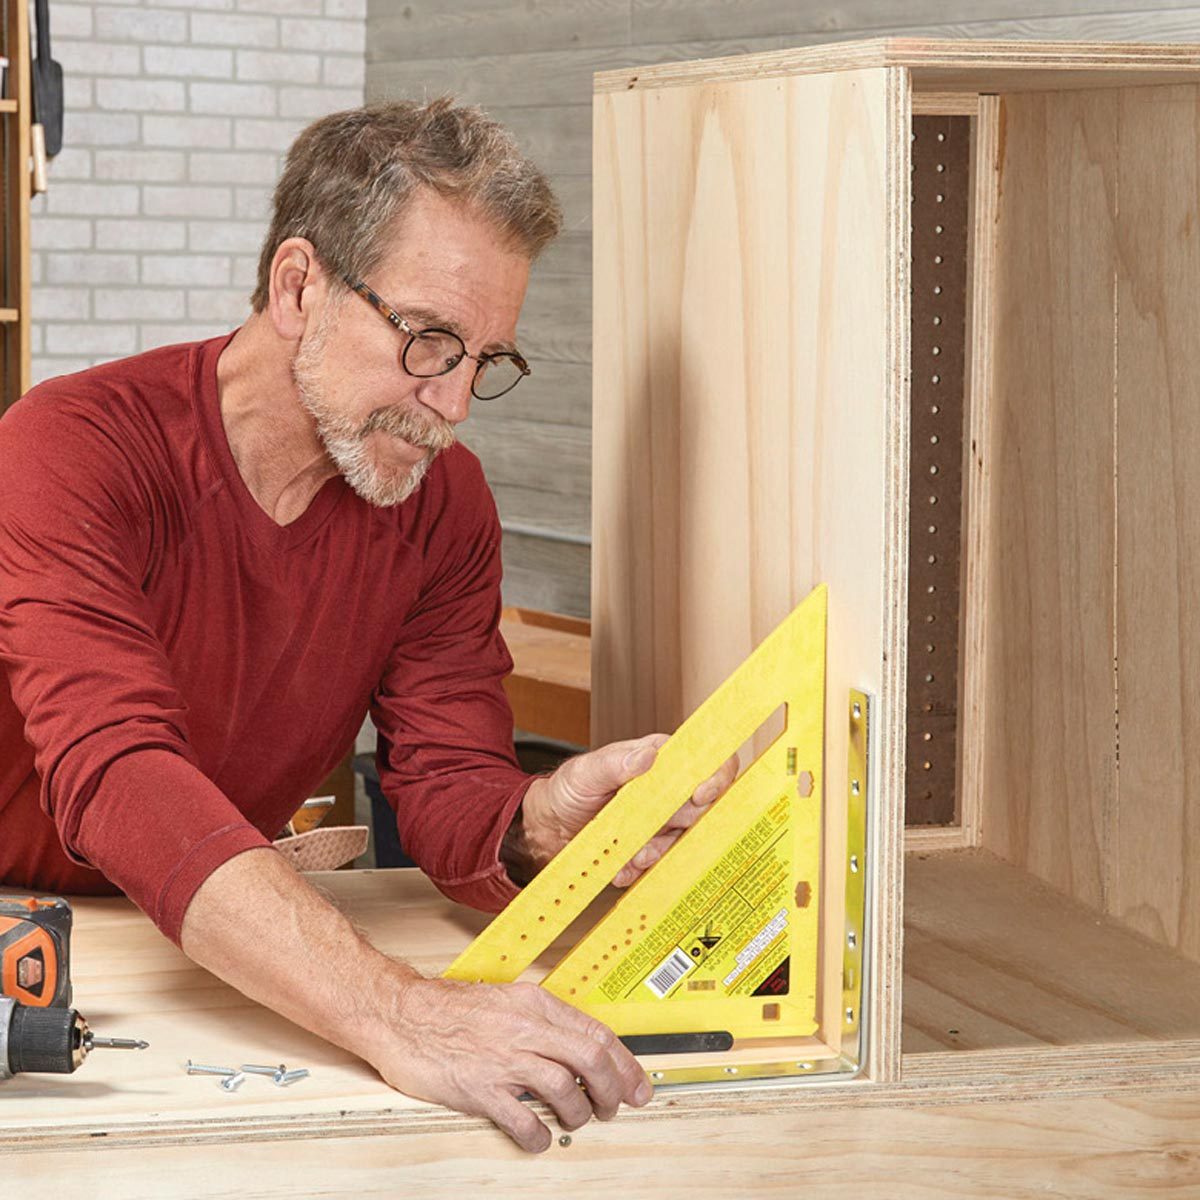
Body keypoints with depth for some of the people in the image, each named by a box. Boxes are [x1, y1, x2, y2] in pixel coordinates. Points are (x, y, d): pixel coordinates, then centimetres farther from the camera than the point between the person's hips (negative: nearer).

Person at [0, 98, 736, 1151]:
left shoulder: (444, 503, -4)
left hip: (216, 949, 5)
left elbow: (447, 785, -8)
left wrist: (535, 829, -33)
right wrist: (395, 1012, -48)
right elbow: (117, 776, -36)